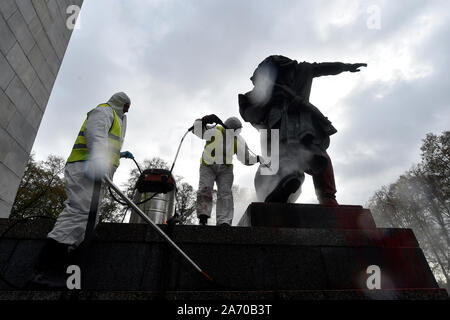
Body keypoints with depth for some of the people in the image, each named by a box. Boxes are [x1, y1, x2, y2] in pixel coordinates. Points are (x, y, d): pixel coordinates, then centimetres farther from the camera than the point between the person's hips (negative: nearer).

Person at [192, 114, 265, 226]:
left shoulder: (238, 140, -6)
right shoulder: (214, 131, -17)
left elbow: (246, 157, -1)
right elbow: (197, 130, -24)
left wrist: (257, 158, -17)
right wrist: (206, 120, -39)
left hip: (225, 169, 2)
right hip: (208, 167, -2)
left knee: (225, 193, -13)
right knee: (205, 189, -19)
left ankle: (224, 222, -17)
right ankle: (203, 218, -17)